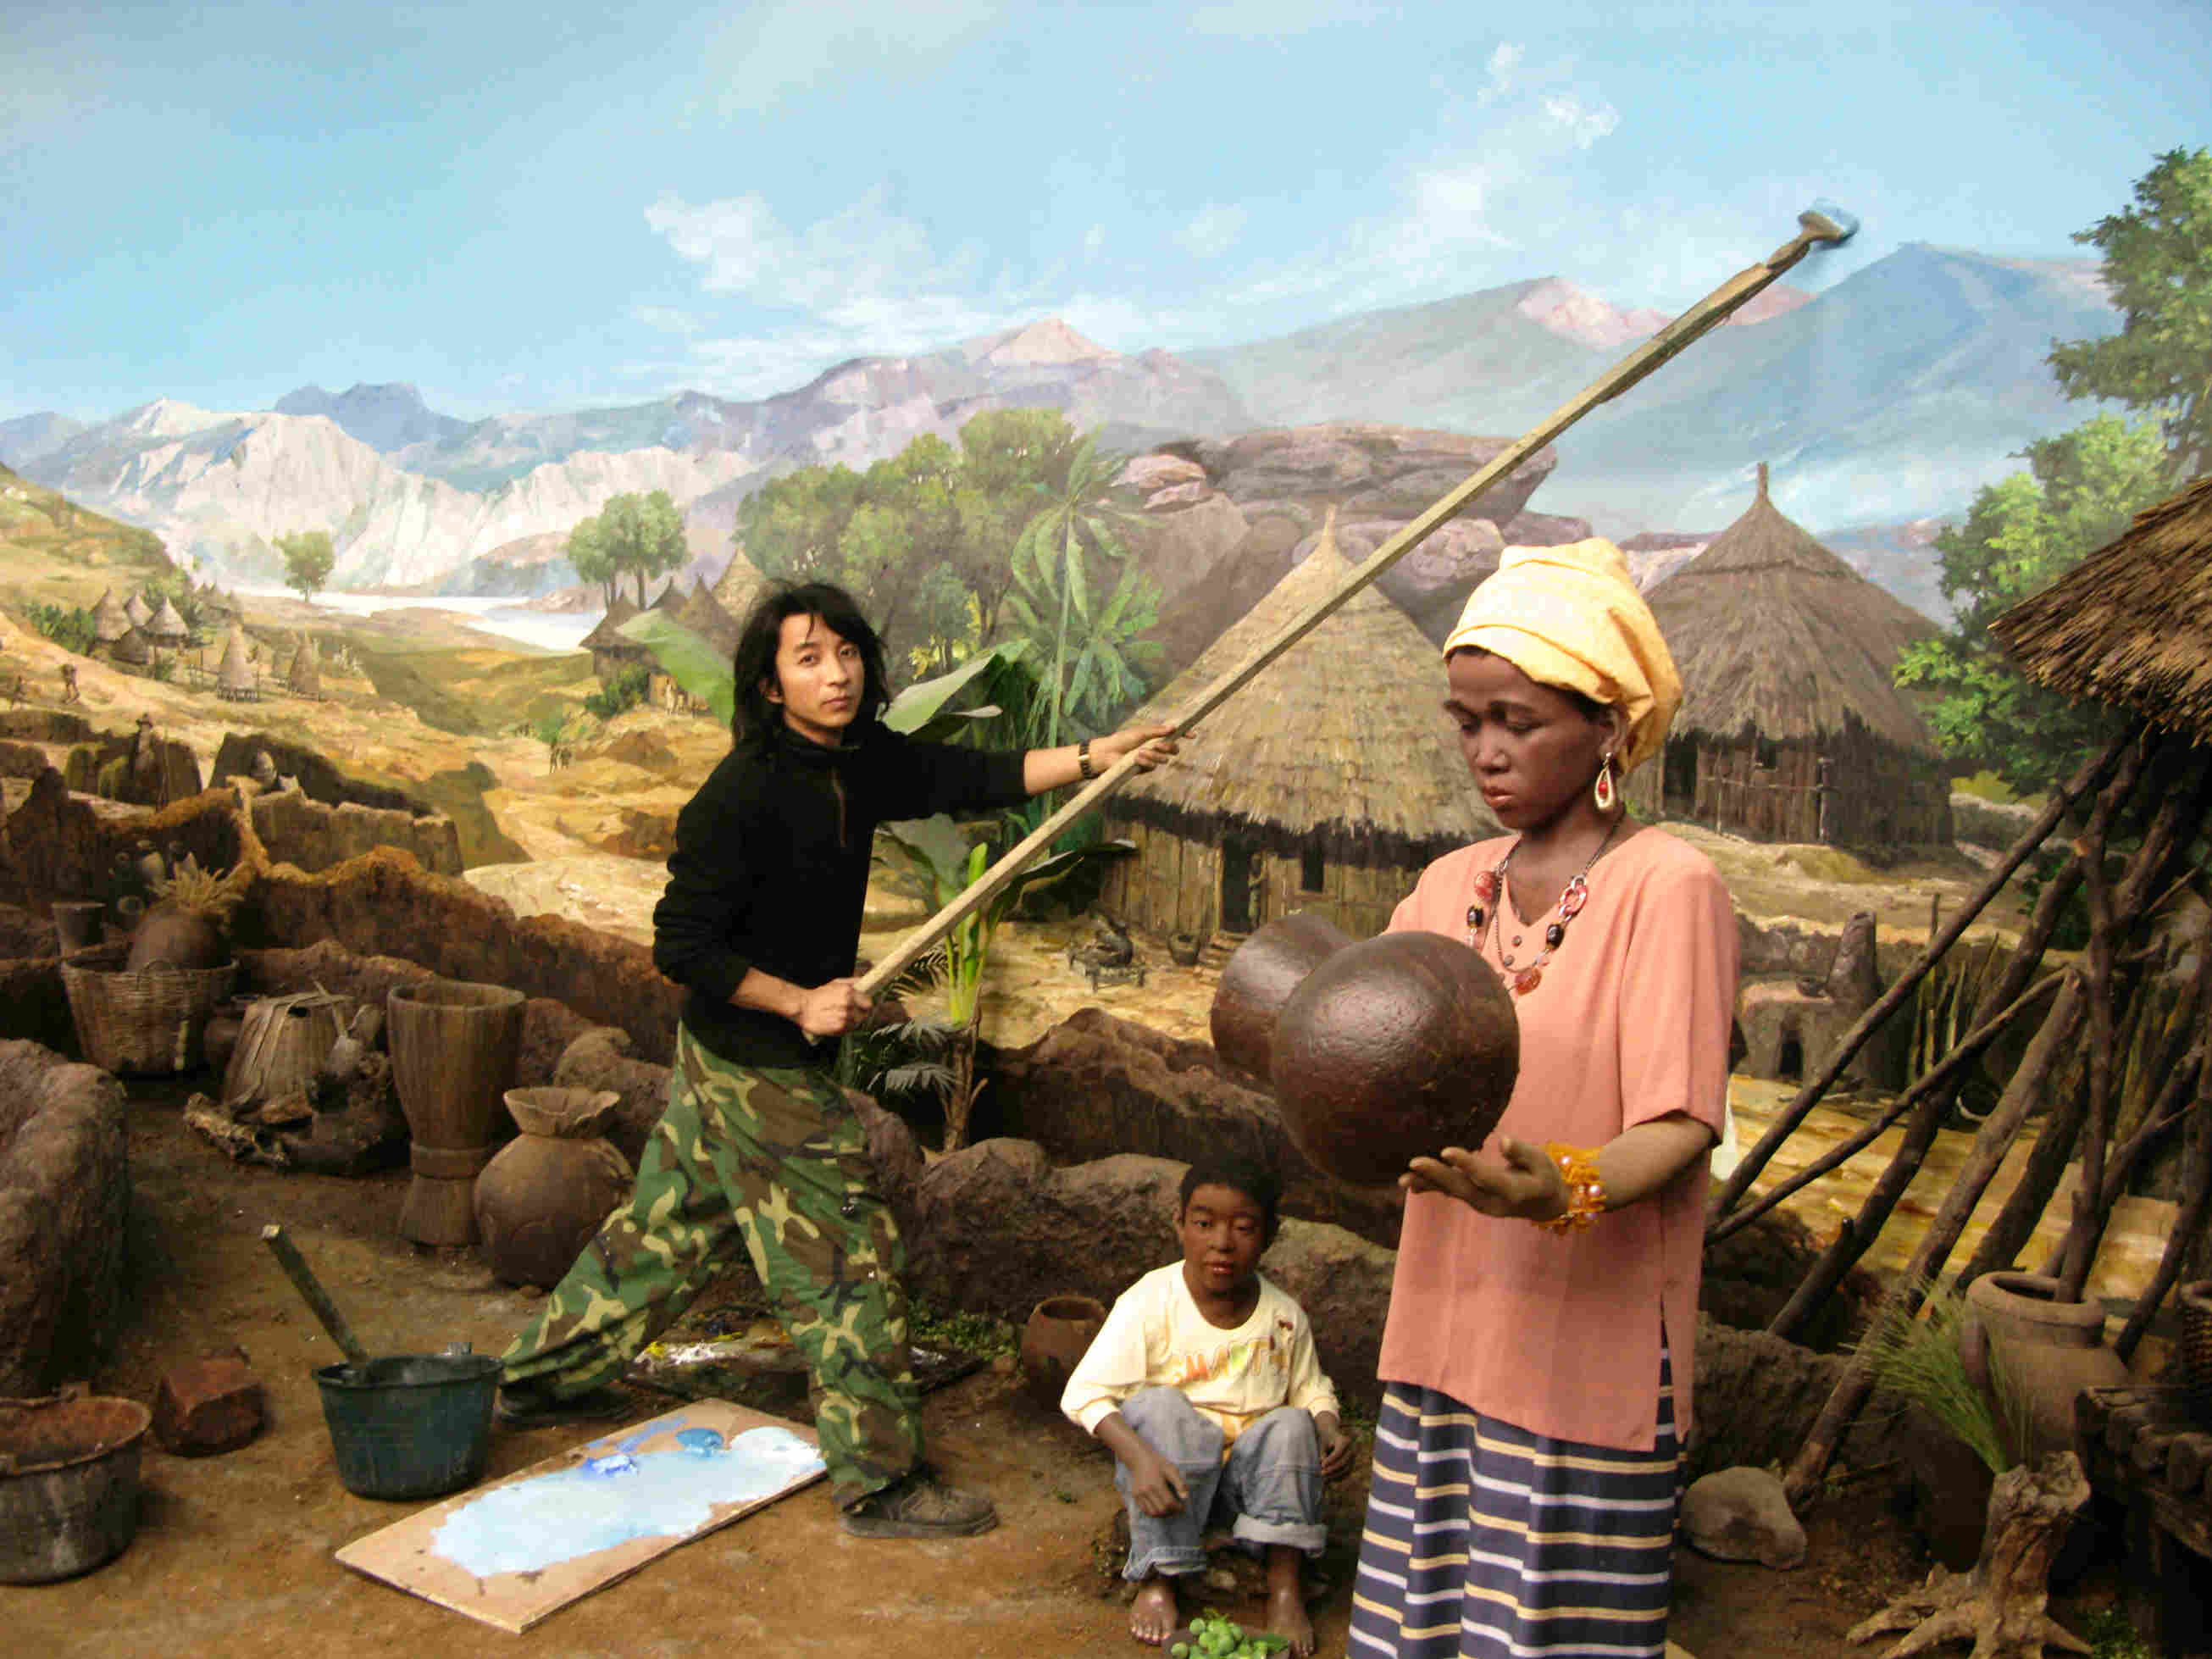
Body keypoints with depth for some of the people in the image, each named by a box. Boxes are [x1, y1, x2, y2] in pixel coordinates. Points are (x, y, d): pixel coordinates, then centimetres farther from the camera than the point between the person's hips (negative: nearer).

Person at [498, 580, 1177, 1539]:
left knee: (671, 1222, 22)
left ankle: (539, 1377, 39)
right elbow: (682, 946, -20)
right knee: (845, 1259, -2)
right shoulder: (742, 795, -23)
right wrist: (803, 1003, -21)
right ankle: (880, 1485, 10)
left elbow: (970, 779, 1)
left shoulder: (861, 763, 1)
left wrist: (1093, 757, -9)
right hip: (760, 1065, -9)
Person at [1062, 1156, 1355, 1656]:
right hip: (1171, 1467, -2)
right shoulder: (1150, 1303, -15)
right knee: (1157, 1405, -30)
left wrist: (1330, 1430, -15)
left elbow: (1311, 1391, 10)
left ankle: (1284, 1587, -17)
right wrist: (1140, 1456, -36)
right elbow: (1084, 1393, -20)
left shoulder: (1284, 1316, -4)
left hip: (1252, 1474, 2)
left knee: (1292, 1425, -24)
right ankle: (1158, 1581, -22)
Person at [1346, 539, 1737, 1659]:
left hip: (1588, 1351, -5)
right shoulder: (1449, 887, 10)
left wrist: (1560, 1189, -33)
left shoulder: (1669, 887, -8)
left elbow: (1680, 1126, -14)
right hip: (1442, 1335, 6)